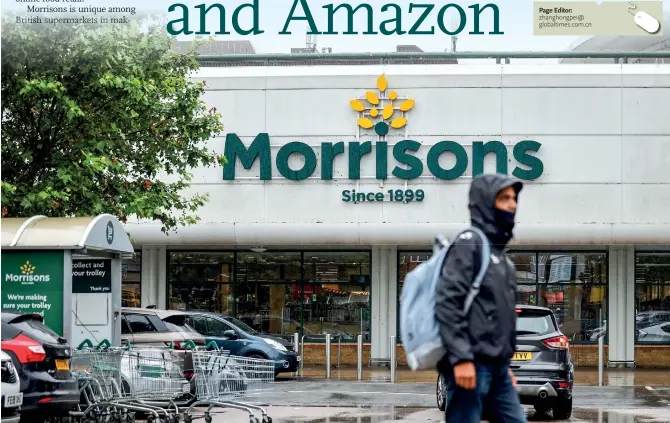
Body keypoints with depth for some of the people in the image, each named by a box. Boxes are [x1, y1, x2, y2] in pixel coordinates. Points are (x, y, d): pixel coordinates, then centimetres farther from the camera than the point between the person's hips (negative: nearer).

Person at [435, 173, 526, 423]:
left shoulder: (499, 252, 20)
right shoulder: (469, 243, -8)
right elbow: (447, 302, -18)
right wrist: (461, 357, -24)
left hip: (496, 367, 9)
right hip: (472, 364, -9)